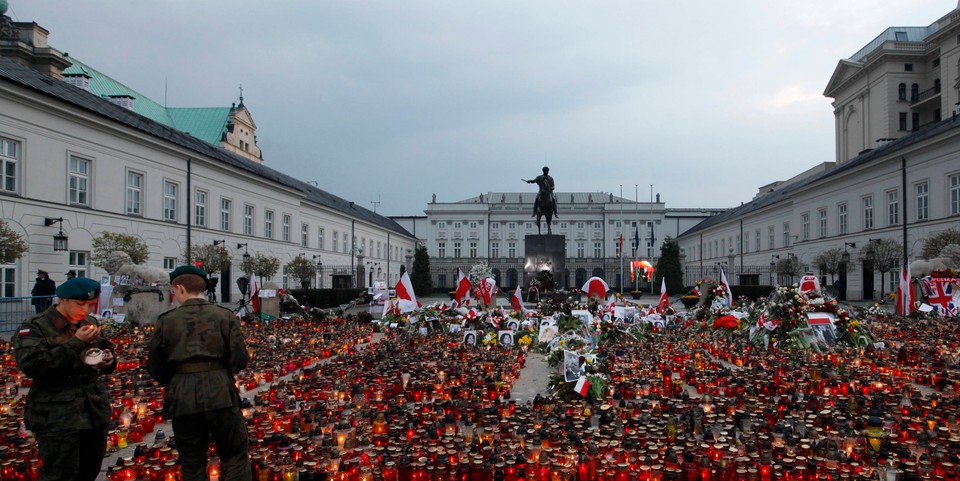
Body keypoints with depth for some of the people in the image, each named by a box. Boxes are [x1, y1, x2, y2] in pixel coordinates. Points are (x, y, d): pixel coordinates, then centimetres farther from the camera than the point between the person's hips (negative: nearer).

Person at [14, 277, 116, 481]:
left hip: (95, 412, 6)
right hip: (57, 417, -6)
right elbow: (30, 365, -20)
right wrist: (76, 343, -21)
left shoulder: (89, 324, 12)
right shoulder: (35, 328, -7)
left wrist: (108, 360, 0)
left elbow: (106, 349, 25)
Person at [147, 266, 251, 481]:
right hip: (220, 395, -1)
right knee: (234, 457, 9)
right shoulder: (225, 316, 0)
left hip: (182, 399, 1)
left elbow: (156, 369, 4)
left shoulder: (166, 321, 2)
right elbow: (240, 359, -4)